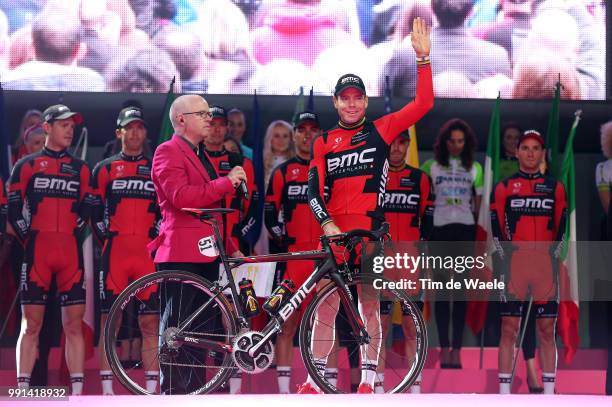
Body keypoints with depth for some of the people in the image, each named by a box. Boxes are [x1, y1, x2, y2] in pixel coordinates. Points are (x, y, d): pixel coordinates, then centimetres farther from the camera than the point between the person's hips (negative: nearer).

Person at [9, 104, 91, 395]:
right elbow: (13, 210, 5)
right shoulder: (27, 165, 8)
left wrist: (74, 237, 4)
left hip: (71, 253, 2)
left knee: (74, 324, -1)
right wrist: (28, 239, -1)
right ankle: (23, 389, -2)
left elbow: (86, 211, 15)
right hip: (37, 251, -2)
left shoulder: (80, 169, 15)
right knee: (31, 324, -3)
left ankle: (77, 390, -1)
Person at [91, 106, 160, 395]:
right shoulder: (105, 169, 10)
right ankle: (107, 389, 2)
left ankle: (151, 388, 3)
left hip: (149, 253, 1)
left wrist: (158, 237, 4)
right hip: (115, 253, -1)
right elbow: (94, 211, 10)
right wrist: (105, 238, 1)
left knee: (150, 322, -1)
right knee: (109, 320, -2)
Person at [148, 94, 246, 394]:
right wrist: (226, 183, -16)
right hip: (182, 252, -9)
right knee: (177, 324, -7)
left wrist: (229, 247, 23)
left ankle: (195, 388, 15)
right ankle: (173, 391, -5)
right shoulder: (168, 152, -5)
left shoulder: (200, 155, 23)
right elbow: (181, 195, -20)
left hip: (207, 252, 9)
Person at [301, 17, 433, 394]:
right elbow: (314, 191, 4)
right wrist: (327, 224, -12)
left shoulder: (381, 131, 4)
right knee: (326, 307, 2)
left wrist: (423, 57, -9)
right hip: (334, 234, 2)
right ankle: (316, 379, 8)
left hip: (370, 232, -2)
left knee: (369, 306, 2)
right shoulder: (324, 143, 9)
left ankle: (368, 380, 8)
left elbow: (423, 104, -3)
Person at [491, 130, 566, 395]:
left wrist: (552, 256, -1)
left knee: (547, 330, 3)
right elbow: (496, 229, 4)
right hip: (515, 266, -1)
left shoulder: (555, 188, 11)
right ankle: (504, 393, 1)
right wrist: (506, 258, -6)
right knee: (509, 329, -2)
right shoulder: (504, 188, 7)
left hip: (546, 267, 2)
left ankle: (549, 393, 6)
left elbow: (561, 228, 10)